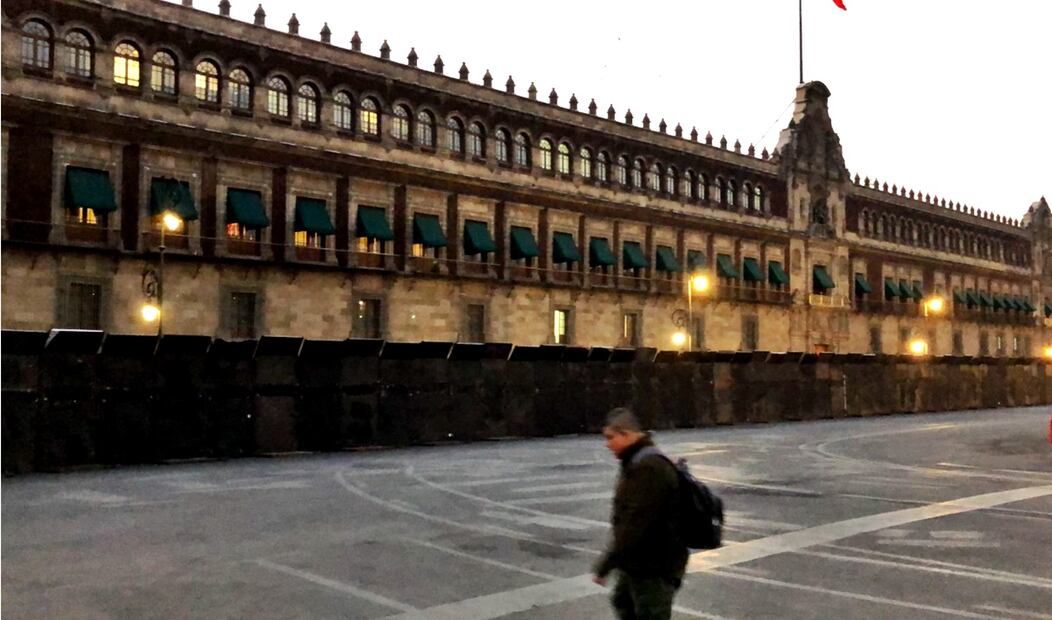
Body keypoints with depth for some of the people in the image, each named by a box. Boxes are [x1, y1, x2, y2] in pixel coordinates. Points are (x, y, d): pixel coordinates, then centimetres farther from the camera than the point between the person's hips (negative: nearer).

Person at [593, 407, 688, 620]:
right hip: (637, 563, 11)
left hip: (655, 569, -11)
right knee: (623, 603, 27)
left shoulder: (649, 468, -25)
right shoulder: (636, 463, 9)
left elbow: (634, 524, -29)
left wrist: (605, 564, -25)